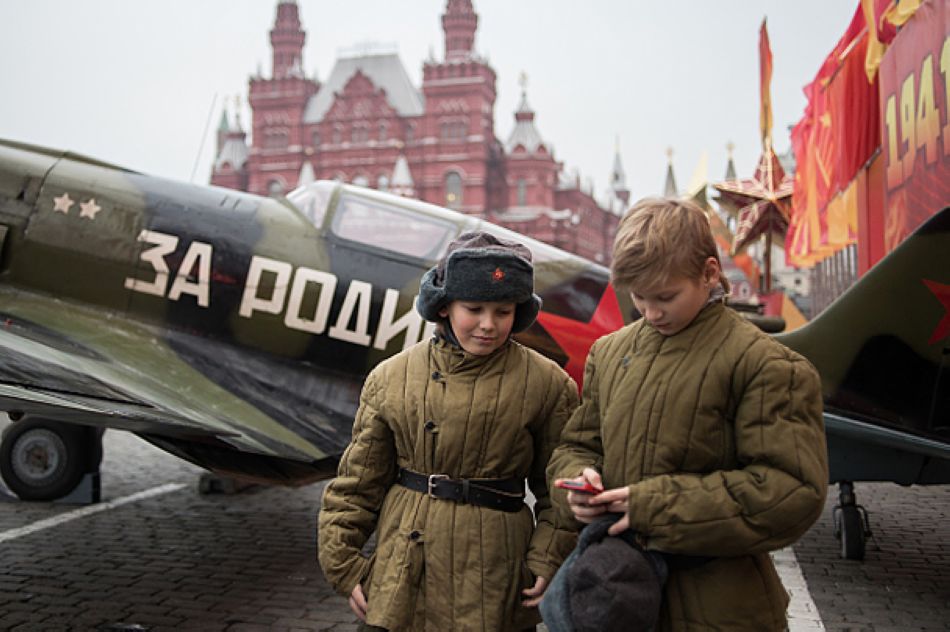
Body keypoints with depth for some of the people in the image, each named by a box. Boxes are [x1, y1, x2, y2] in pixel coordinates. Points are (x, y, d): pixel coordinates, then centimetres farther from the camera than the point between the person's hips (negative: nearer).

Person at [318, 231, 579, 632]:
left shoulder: (547, 384, -3)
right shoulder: (392, 378, 1)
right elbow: (357, 482, 6)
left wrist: (549, 561, -6)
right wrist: (344, 563, 4)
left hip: (493, 586, -1)